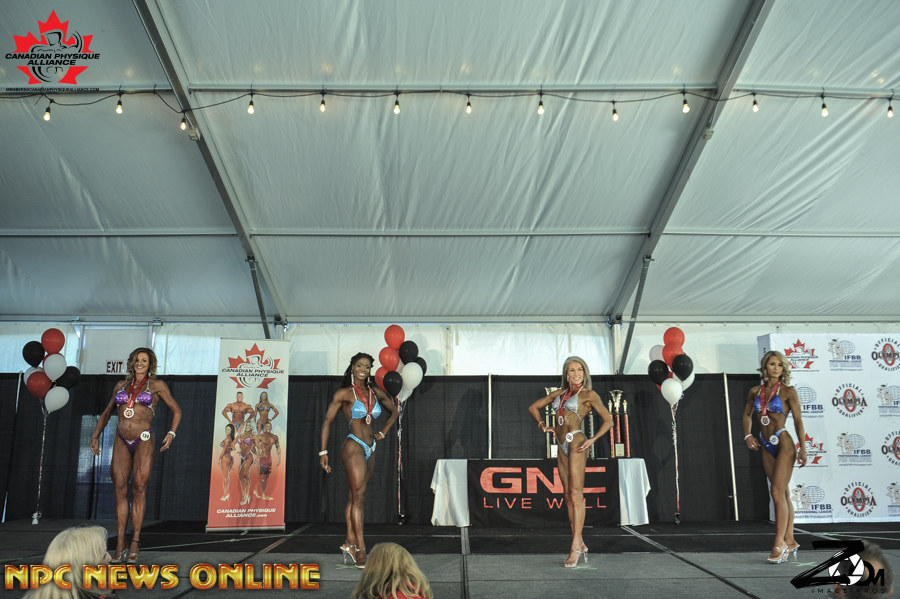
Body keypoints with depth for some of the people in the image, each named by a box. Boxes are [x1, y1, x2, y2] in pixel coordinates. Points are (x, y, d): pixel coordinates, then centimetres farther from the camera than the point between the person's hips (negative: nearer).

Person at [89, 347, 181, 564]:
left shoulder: (156, 385, 4)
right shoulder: (121, 385, 14)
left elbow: (176, 410, 7)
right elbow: (107, 412, 25)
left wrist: (171, 434, -7)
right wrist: (95, 435, 17)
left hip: (143, 441, -3)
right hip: (121, 442, 3)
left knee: (139, 489, -5)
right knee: (120, 490, 0)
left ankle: (135, 544, 1)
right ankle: (120, 546, 4)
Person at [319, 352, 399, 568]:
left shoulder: (376, 393, 10)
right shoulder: (345, 393, -4)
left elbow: (394, 411, 26)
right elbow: (327, 421, -4)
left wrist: (383, 432, 15)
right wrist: (323, 451, -8)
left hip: (370, 450, 6)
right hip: (354, 447, -5)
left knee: (355, 496, 11)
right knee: (358, 497, -9)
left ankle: (349, 543, 18)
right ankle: (360, 550, -8)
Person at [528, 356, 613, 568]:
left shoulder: (589, 395, 1)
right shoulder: (559, 393, 16)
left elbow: (608, 420, -1)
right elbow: (533, 407, 24)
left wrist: (593, 439, -10)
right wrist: (543, 425, 11)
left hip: (576, 443, -6)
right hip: (561, 446, 6)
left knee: (576, 494, -10)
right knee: (568, 495, 7)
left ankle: (575, 547, -11)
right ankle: (580, 544, 14)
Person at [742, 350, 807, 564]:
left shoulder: (788, 391, -6)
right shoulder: (755, 391, 7)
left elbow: (798, 420, -6)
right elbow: (747, 415, 21)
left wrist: (803, 448, -10)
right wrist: (747, 435, 6)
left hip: (784, 444, -5)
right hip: (767, 447, 5)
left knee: (777, 492, -12)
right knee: (783, 494, 12)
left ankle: (779, 543, -8)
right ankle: (790, 540, 19)